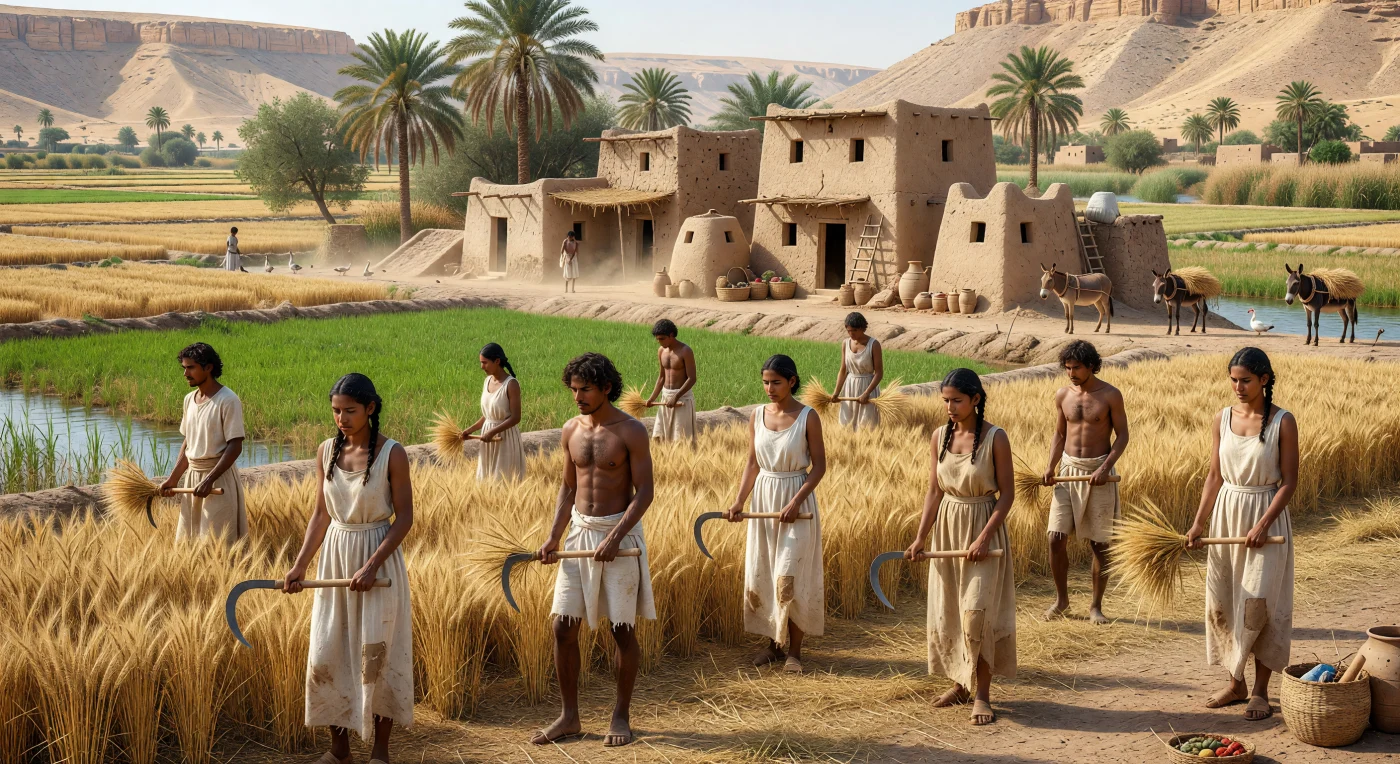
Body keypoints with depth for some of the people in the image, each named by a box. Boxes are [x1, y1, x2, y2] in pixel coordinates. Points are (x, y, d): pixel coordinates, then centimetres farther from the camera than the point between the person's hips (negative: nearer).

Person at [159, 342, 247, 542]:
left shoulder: (228, 401, -14)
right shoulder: (189, 400, 10)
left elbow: (235, 447, -17)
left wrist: (209, 479, -24)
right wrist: (173, 479, 13)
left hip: (219, 478, -8)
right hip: (192, 476, 8)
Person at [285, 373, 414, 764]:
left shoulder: (392, 454, -11)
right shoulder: (327, 452, 2)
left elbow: (404, 518, -10)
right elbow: (321, 514, 9)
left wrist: (372, 566, -18)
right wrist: (300, 565, 3)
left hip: (378, 557, -4)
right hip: (334, 554, 5)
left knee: (376, 656, 1)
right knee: (326, 657, 6)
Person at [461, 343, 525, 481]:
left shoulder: (511, 385, -16)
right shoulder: (487, 381, 6)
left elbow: (515, 418, -19)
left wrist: (492, 432, -23)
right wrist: (470, 430, 6)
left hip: (506, 438, -8)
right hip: (489, 440, 8)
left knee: (504, 479, -1)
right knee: (486, 477, 13)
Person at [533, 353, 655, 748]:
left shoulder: (631, 432, -10)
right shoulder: (571, 430, 7)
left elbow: (644, 492, -12)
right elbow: (568, 487, 13)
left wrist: (614, 537, -21)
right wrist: (554, 537, 2)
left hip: (621, 530, -5)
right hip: (580, 530, 5)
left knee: (623, 629, 2)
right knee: (564, 626, 1)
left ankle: (621, 716, 16)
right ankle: (569, 717, 13)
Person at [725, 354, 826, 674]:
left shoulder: (808, 418, -10)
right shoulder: (758, 416, 3)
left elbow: (819, 466, -9)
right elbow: (752, 463, 7)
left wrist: (796, 502, -19)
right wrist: (739, 502, -4)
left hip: (796, 499, -5)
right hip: (763, 496, 5)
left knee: (790, 578, -4)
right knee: (761, 575, 7)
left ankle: (793, 650, 8)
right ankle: (774, 643, 21)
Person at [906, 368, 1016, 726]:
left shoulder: (995, 438, -12)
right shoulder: (940, 436, 2)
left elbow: (1007, 493, -10)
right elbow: (935, 490, 8)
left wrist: (985, 537, -18)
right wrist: (921, 537, 2)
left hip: (983, 527, -5)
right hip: (947, 526, 5)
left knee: (977, 613, -9)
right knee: (946, 612, 9)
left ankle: (982, 694, 0)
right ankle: (962, 683, 23)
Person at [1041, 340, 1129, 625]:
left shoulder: (1110, 395, -6)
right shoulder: (1062, 396, 4)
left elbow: (1122, 435, -4)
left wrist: (1105, 468, -17)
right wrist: (1051, 467, -1)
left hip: (1098, 473, -3)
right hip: (1068, 469, 3)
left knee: (1100, 544, 2)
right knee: (1056, 539, -3)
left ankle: (1096, 606, 15)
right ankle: (1061, 599, 15)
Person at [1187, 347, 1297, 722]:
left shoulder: (1282, 422, -9)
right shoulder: (1223, 419, 3)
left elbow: (1289, 481, -9)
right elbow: (1214, 475, 8)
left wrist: (1263, 525, -18)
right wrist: (1199, 523, 3)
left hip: (1266, 514, -5)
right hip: (1226, 512, 5)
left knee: (1259, 603, -5)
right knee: (1222, 602, 7)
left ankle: (1260, 691, 5)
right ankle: (1235, 683, 20)